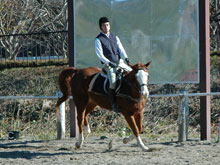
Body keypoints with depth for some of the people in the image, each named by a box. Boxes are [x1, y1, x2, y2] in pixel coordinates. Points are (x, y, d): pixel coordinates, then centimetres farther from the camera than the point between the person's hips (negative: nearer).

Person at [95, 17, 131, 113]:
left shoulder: (115, 38, 17)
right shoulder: (98, 40, 1)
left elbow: (121, 49, 8)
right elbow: (100, 54, -8)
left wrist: (126, 59, -11)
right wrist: (109, 62, -20)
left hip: (119, 62, 5)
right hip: (108, 65, -5)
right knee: (113, 82, -29)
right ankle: (113, 104, -22)